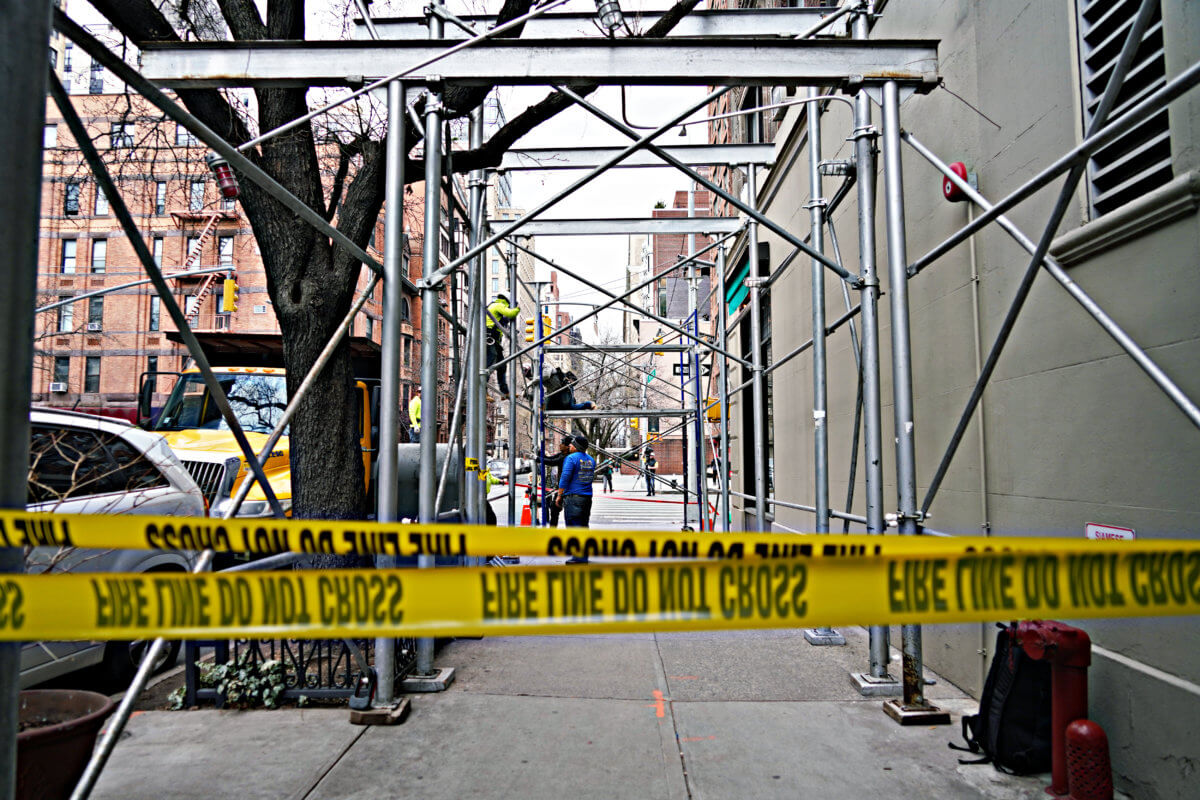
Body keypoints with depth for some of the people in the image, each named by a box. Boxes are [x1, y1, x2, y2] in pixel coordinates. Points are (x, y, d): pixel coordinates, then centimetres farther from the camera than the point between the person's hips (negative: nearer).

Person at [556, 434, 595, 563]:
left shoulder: (571, 458, -9)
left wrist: (559, 496, -6)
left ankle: (578, 557, -9)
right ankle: (584, 556, 17)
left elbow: (564, 479, -13)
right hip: (587, 497, 7)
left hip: (573, 496, -7)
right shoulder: (591, 460, 12)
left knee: (574, 526, -5)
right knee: (584, 526, 14)